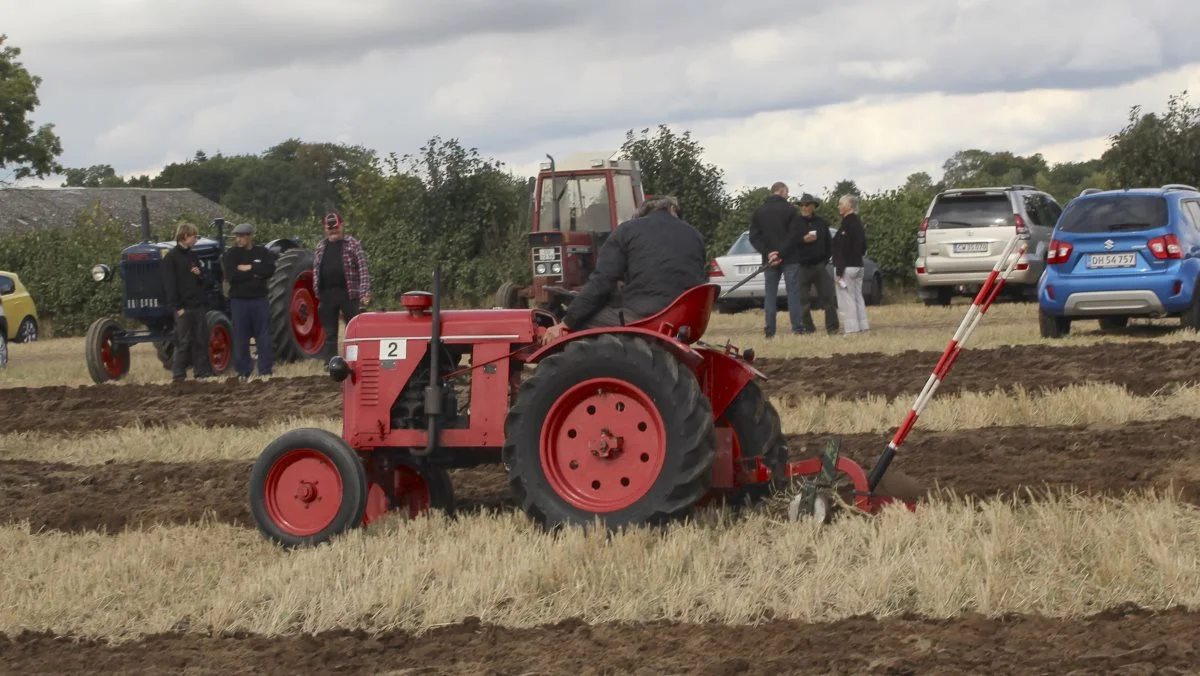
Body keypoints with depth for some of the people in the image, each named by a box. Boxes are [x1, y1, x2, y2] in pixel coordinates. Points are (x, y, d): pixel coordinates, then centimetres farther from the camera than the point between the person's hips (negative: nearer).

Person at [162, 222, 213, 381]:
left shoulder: (193, 256, 15)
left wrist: (200, 274, 1)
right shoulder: (171, 257, -6)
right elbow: (170, 284, -11)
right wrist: (177, 307, -17)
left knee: (201, 341, 7)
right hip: (184, 308, -7)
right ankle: (178, 375, -1)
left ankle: (203, 371, 12)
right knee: (183, 342, -5)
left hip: (199, 306, 7)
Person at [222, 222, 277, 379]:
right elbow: (231, 275, -13)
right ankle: (243, 372, 9)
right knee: (240, 338, 2)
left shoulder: (262, 252, 5)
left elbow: (269, 270, -11)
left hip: (259, 299, 0)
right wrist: (254, 273, -10)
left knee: (264, 336, 1)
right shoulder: (231, 253, 2)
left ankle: (265, 371, 6)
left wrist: (248, 268, -13)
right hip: (239, 300, 0)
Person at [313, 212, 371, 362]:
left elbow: (363, 270, -7)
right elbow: (316, 271, 15)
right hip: (326, 295, 4)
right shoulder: (320, 246, 13)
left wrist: (365, 293, -15)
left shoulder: (353, 244, -1)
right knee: (329, 333, 8)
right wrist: (317, 293, 8)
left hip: (348, 293, -4)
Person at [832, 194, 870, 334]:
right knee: (858, 297, 12)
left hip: (847, 266, -9)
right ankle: (862, 326, 13)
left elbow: (843, 249, -19)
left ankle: (852, 328, -11)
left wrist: (839, 272, -19)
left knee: (846, 299, -7)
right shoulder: (858, 223, 13)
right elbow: (863, 247, 20)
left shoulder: (846, 224, -15)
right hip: (858, 265, 9)